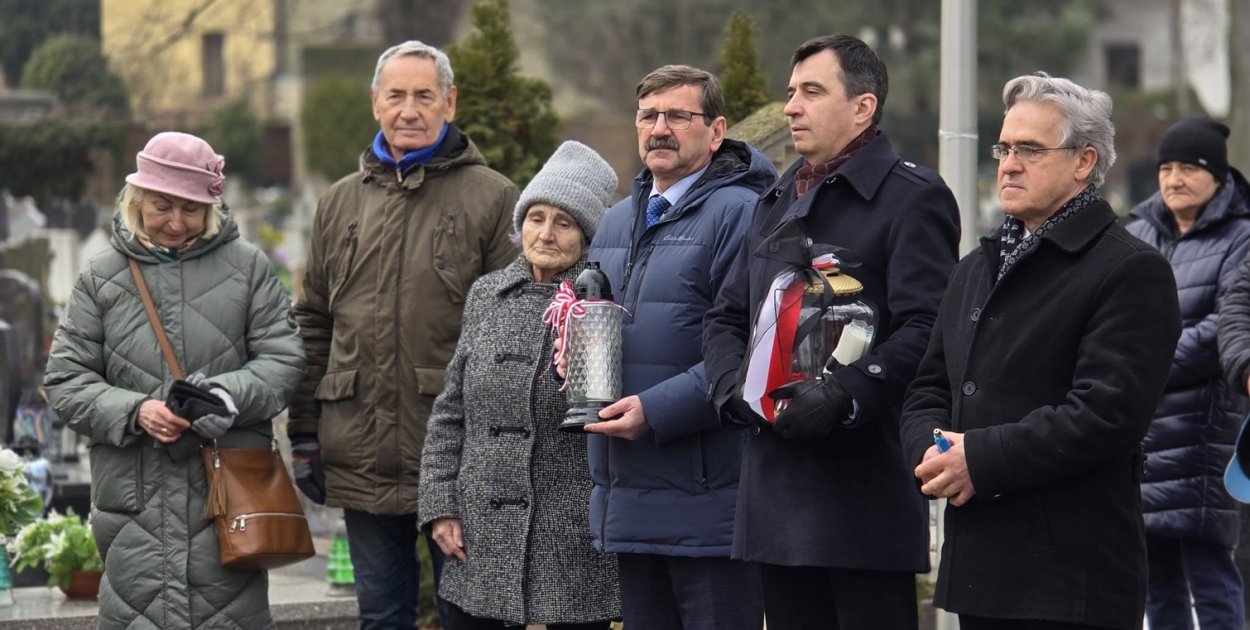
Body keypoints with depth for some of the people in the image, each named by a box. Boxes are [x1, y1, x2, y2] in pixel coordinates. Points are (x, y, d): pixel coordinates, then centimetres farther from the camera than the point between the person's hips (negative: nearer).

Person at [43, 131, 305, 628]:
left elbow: (285, 359, 3)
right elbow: (66, 381, 5)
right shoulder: (101, 278, 8)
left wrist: (231, 395, -16)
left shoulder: (247, 267, 7)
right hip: (134, 495, 0)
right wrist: (134, 412, -12)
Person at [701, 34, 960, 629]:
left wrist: (844, 396, -24)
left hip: (864, 490, -7)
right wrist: (737, 389, 1)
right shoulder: (776, 203, 22)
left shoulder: (912, 197, -4)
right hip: (776, 486, 7)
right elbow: (726, 318, 21)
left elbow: (926, 330, -15)